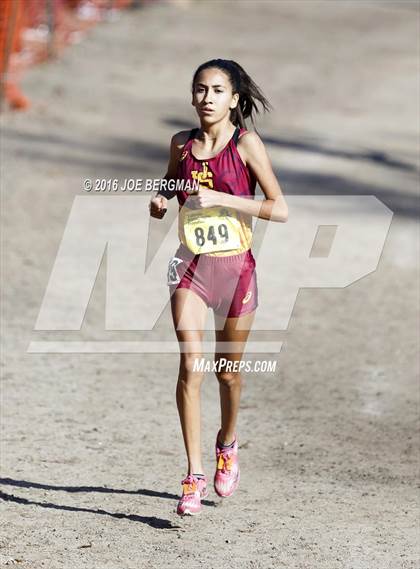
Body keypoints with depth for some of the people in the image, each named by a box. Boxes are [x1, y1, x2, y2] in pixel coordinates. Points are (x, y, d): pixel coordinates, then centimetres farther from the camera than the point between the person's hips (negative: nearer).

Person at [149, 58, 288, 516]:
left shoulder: (246, 144, -8)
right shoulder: (181, 144, 4)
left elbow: (280, 209, -12)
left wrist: (219, 199, -19)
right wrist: (159, 202, 1)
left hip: (236, 267, -1)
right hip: (191, 267, 2)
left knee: (228, 371, 12)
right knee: (191, 365, -15)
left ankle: (227, 445, 43)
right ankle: (194, 476, -13)